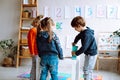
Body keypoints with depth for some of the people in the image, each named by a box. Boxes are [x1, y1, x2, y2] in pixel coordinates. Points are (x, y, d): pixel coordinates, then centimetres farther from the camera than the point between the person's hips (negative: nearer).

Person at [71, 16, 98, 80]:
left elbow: (84, 47, -28)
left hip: (91, 54, -10)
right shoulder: (84, 31, 1)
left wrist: (76, 53, -17)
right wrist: (74, 42, 19)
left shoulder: (87, 34, -29)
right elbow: (78, 36, 25)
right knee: (89, 69, 21)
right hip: (89, 53, 10)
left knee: (87, 70, -2)